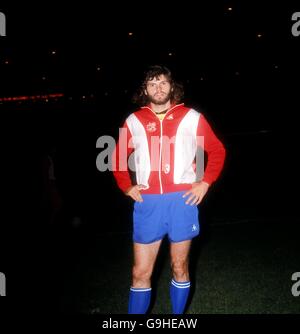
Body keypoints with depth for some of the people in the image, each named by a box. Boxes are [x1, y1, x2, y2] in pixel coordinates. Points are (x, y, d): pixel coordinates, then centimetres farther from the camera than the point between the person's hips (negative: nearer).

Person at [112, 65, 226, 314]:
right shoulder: (134, 121, 6)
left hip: (182, 201, 0)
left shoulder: (191, 118, 3)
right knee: (141, 273, 5)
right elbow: (118, 157, 18)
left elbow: (217, 151, 10)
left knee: (180, 267, 12)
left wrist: (205, 183, 0)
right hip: (147, 204, 1)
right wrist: (126, 187, 7)